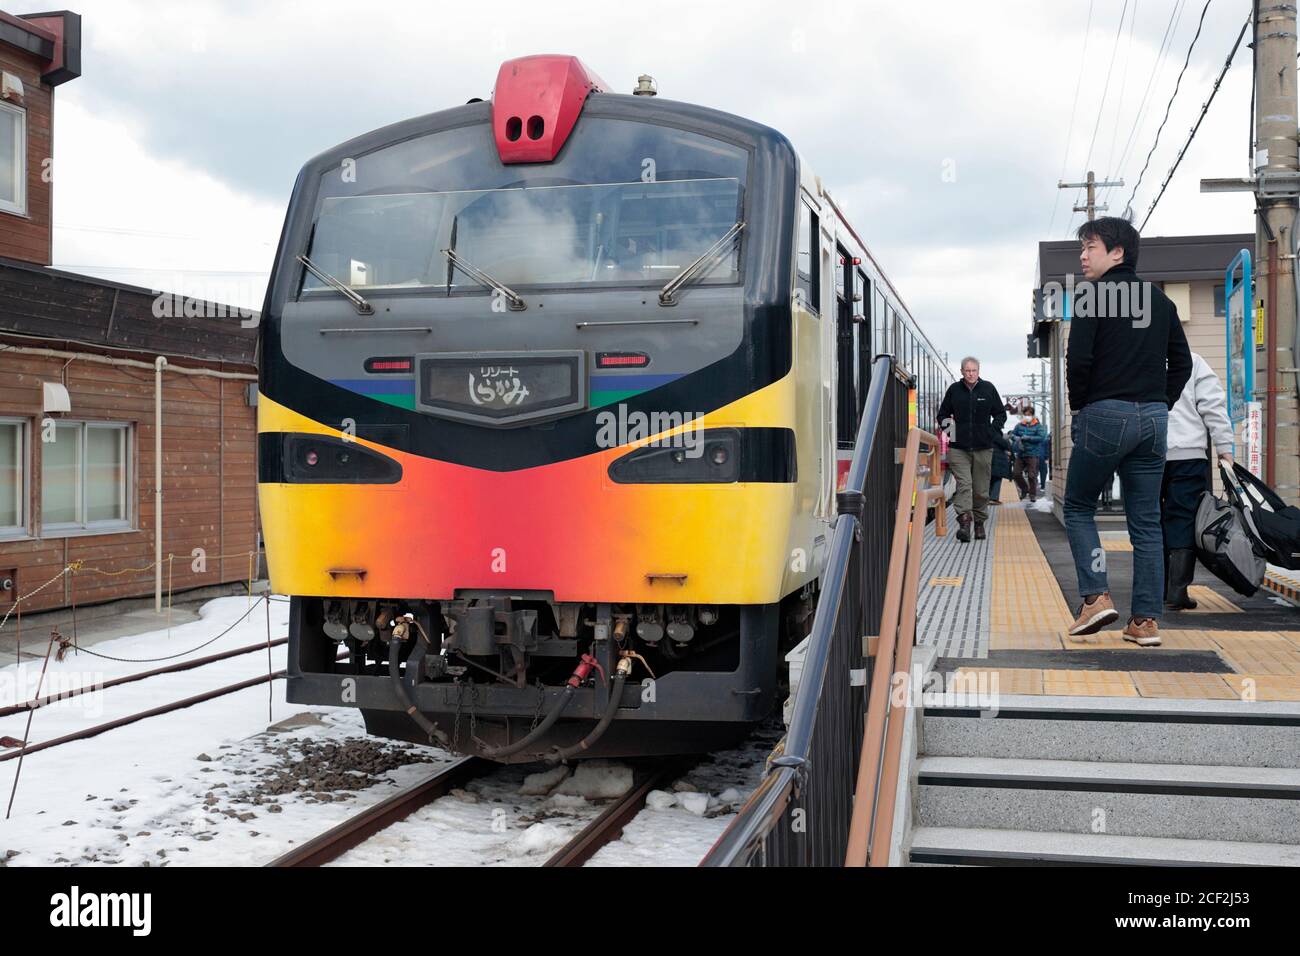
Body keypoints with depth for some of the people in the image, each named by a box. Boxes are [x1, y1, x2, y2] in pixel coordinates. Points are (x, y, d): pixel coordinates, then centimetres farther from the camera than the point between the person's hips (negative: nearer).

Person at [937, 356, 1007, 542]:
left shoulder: (988, 388, 6)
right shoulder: (954, 389, 6)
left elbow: (1001, 414, 15)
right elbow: (942, 415, 16)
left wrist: (993, 430, -1)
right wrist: (948, 428, -1)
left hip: (983, 447, 1)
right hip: (959, 447, -1)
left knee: (981, 489, 7)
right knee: (963, 484, -15)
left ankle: (979, 522, 22)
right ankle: (964, 522, -23)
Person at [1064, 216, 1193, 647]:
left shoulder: (1091, 293, -5)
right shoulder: (1161, 300, 14)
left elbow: (1079, 358, -13)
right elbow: (1182, 363, 14)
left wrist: (1079, 405, 1)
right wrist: (1160, 406, 16)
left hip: (1105, 415, -5)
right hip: (1154, 418, 5)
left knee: (1078, 508, 10)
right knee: (1146, 522, 7)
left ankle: (1096, 596, -4)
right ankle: (1146, 619, 7)